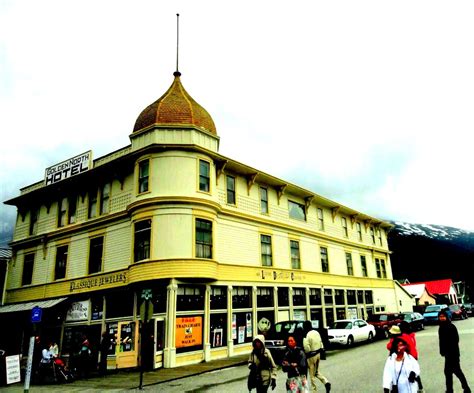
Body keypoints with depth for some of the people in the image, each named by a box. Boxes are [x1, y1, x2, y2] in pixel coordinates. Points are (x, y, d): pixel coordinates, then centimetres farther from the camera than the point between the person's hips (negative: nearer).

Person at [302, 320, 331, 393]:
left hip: (311, 356, -7)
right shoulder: (317, 333, 1)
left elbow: (307, 349, -22)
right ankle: (326, 382, 4)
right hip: (318, 354, 7)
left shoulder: (307, 336, -23)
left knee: (312, 373, 8)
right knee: (316, 371, 21)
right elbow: (321, 343, 10)